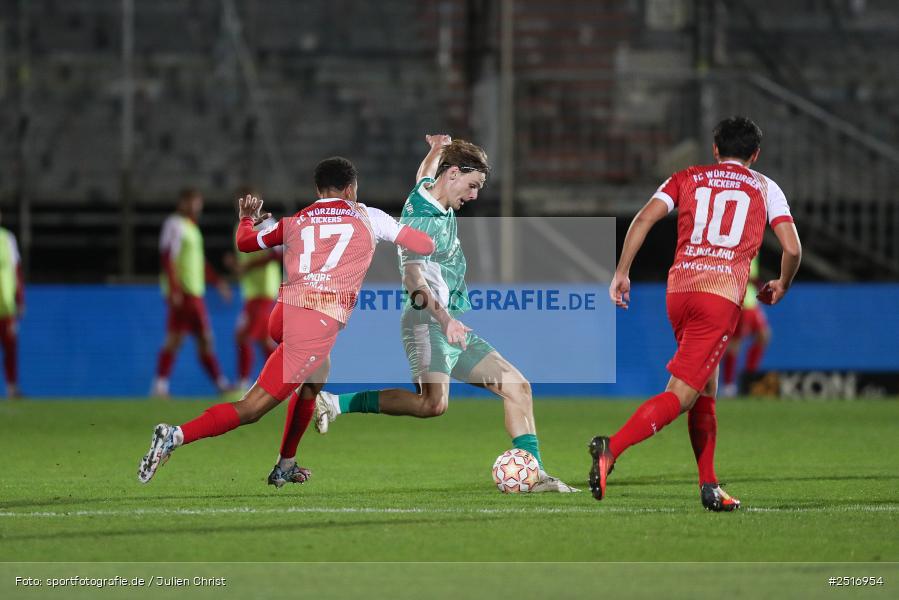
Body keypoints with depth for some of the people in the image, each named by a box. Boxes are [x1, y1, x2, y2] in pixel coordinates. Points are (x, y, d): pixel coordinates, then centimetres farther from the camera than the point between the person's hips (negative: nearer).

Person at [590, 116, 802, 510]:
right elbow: (792, 248, 7)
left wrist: (621, 273, 4)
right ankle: (610, 449, -29)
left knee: (706, 389, 18)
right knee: (681, 395, -9)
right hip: (723, 295, -4)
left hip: (678, 290, 4)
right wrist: (781, 286, 26)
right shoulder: (765, 188, 14)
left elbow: (644, 218, 2)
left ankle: (709, 486, 15)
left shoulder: (686, 179, 18)